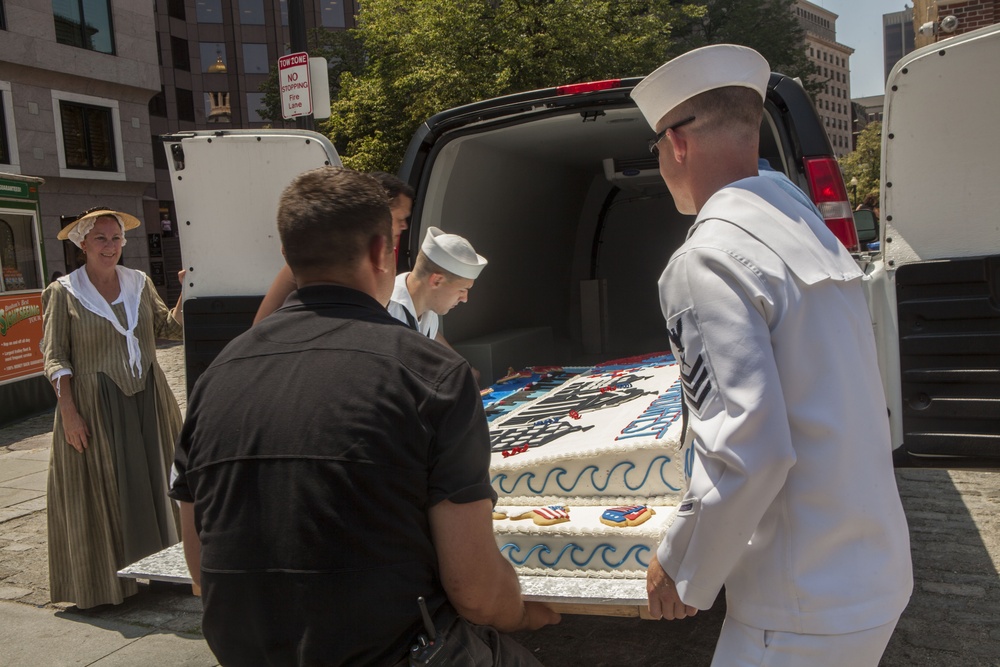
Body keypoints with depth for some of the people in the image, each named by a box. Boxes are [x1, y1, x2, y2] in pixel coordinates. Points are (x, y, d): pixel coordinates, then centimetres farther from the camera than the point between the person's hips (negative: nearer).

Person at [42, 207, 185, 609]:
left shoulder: (139, 283, 8)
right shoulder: (64, 292, -3)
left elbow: (169, 329, 5)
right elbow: (55, 356, -5)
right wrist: (68, 410, -12)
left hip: (147, 400, 4)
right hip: (96, 405, -4)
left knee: (157, 483, 11)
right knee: (101, 493, 3)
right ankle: (102, 580, 17)